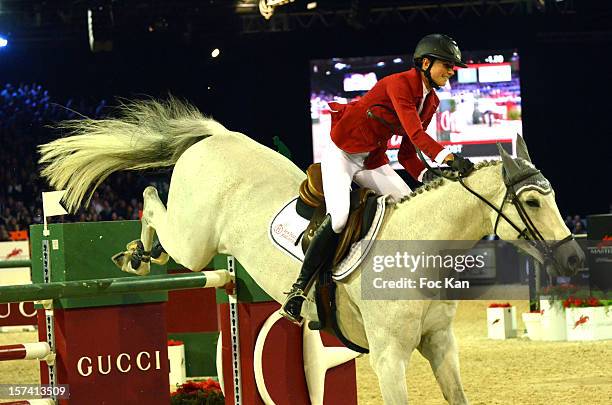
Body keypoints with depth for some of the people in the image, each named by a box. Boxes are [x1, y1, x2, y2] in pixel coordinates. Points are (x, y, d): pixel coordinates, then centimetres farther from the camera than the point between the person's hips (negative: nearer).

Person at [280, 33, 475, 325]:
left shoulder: (431, 102, 4)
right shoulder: (399, 84, -22)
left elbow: (407, 153, 5)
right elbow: (415, 133, -36)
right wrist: (447, 157, -49)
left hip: (373, 161, 8)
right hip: (342, 155, -8)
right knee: (339, 218, -26)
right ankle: (299, 289, -16)